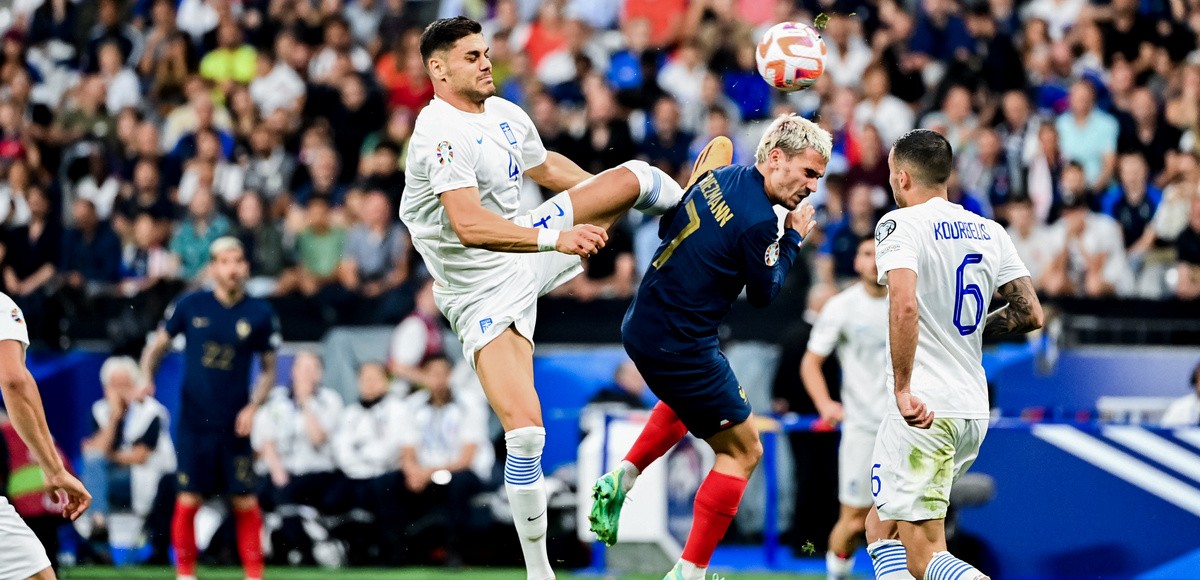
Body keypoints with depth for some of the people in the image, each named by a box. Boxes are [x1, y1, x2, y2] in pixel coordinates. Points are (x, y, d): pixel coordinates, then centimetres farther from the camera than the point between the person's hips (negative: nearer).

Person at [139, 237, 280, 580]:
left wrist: (254, 406, -7)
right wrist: (147, 377, -7)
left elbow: (268, 369, 7)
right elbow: (158, 344, 10)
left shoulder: (260, 314, 0)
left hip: (234, 424, 0)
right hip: (194, 422, 0)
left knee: (245, 501, -1)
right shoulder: (191, 306, 0)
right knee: (188, 500, -1)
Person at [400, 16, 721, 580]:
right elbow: (469, 226, -36)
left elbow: (548, 167, 23)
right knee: (524, 428, -19)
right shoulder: (441, 133, -25)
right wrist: (554, 239, -42)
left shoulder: (504, 114, 2)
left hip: (530, 250, 8)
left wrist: (614, 197, 31)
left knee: (635, 174, 7)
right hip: (484, 293, -8)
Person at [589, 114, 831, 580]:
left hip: (641, 326, 9)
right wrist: (793, 238, 2)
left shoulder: (719, 178, 3)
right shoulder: (758, 220, -22)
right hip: (679, 346, -9)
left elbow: (667, 227, 16)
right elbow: (764, 294, -7)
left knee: (691, 396, 40)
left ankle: (622, 479, 26)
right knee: (742, 451, 4)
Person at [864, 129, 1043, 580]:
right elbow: (1030, 313, 11)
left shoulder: (901, 224, -8)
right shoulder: (989, 231, 12)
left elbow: (905, 305, -25)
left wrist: (902, 389, -22)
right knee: (881, 527, 22)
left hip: (923, 410, -8)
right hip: (974, 411, 8)